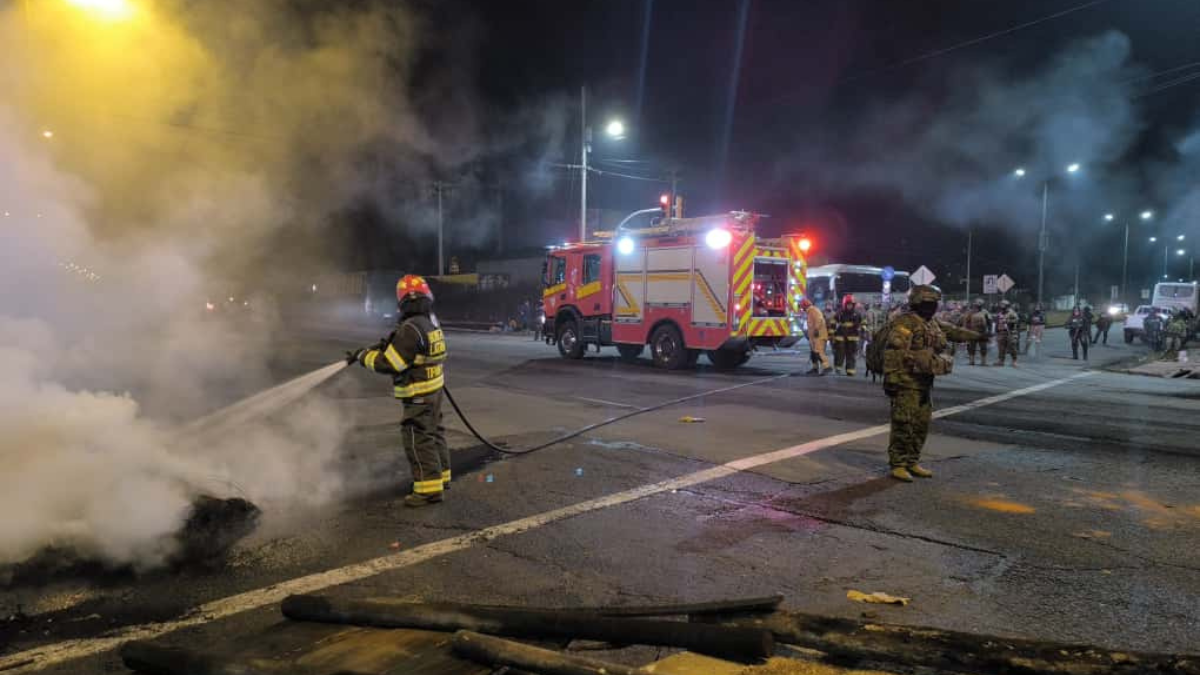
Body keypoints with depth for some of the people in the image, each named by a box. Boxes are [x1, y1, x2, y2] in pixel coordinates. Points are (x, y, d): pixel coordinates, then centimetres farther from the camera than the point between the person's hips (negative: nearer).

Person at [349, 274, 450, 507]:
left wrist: (364, 356, -6)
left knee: (417, 439, -3)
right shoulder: (429, 323, 6)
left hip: (419, 396, -10)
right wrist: (366, 352, 10)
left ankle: (429, 488, 0)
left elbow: (388, 364, -22)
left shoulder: (410, 329, -24)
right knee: (433, 433, 21)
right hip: (434, 390, 10)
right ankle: (441, 474, 34)